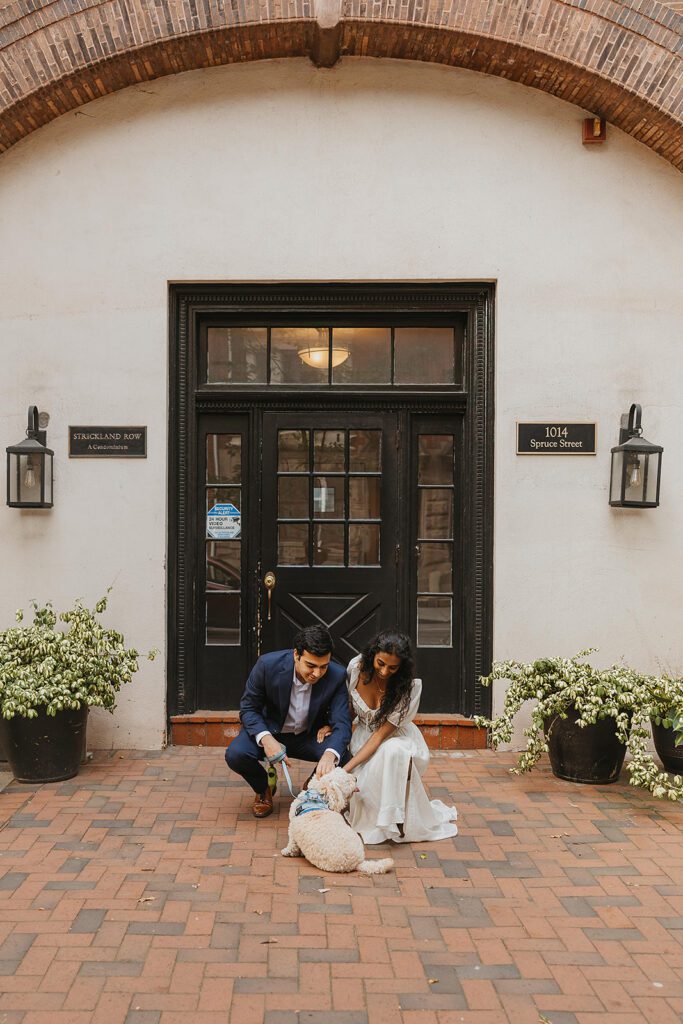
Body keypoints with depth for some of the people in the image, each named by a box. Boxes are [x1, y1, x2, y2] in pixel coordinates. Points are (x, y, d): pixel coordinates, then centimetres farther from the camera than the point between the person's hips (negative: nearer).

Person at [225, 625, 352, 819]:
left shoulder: (336, 676, -23)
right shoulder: (267, 665, -26)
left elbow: (342, 723, -24)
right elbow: (248, 709, -14)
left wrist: (330, 754, -47)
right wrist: (265, 738, -35)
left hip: (310, 736, 1)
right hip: (269, 731, 0)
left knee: (341, 757, -27)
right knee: (235, 755, -28)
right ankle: (263, 789, 7)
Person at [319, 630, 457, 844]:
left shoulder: (410, 686, -26)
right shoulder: (356, 667, -18)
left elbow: (381, 734, -26)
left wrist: (347, 768, -33)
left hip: (396, 737, -2)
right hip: (364, 735, 2)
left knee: (394, 752, -40)